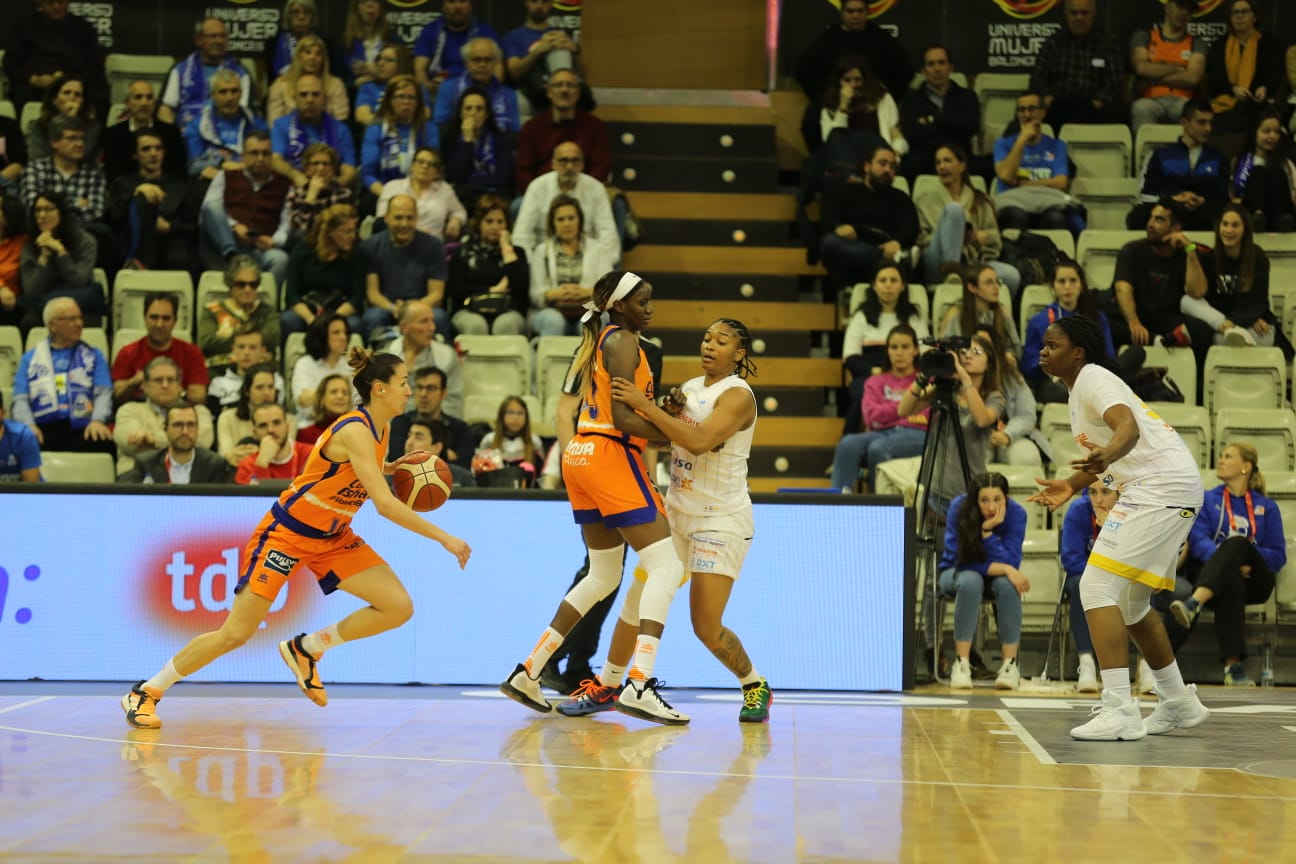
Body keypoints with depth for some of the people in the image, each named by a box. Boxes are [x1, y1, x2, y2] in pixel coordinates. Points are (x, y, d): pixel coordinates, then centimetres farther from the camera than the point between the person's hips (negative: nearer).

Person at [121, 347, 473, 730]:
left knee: (399, 607, -8)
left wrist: (391, 467, 4)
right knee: (235, 634, -7)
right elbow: (385, 505, -33)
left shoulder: (380, 428, 1)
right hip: (287, 532, -8)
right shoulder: (355, 431, -26)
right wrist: (444, 538, -29)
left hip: (332, 538, 8)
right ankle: (146, 692, 11)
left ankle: (306, 650, 9)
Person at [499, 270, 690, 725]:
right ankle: (640, 684, -21)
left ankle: (527, 672, 16)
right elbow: (623, 419, -18)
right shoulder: (623, 341, -9)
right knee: (665, 565, -10)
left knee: (603, 577, 18)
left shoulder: (599, 340, 20)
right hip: (611, 456, -10)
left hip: (582, 456, 10)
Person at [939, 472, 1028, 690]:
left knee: (1007, 584, -35)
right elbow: (963, 560, -23)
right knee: (970, 581, -37)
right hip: (957, 574, -1)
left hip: (996, 575, 1)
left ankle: (1010, 665, -26)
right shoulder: (959, 508, -23)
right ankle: (961, 664, -31)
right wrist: (1003, 568, -33)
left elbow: (1011, 563, -26)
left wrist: (987, 530, -36)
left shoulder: (1016, 513, -20)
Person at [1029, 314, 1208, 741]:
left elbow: (1128, 426, -30)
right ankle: (1179, 703, 29)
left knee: (1097, 586, -17)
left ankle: (1119, 711, -24)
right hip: (1168, 489, 11)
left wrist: (1106, 456, -49)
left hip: (1161, 487, -11)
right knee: (1130, 602, 19)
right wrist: (1072, 485, 28)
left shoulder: (1093, 378, -10)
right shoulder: (1080, 388, 19)